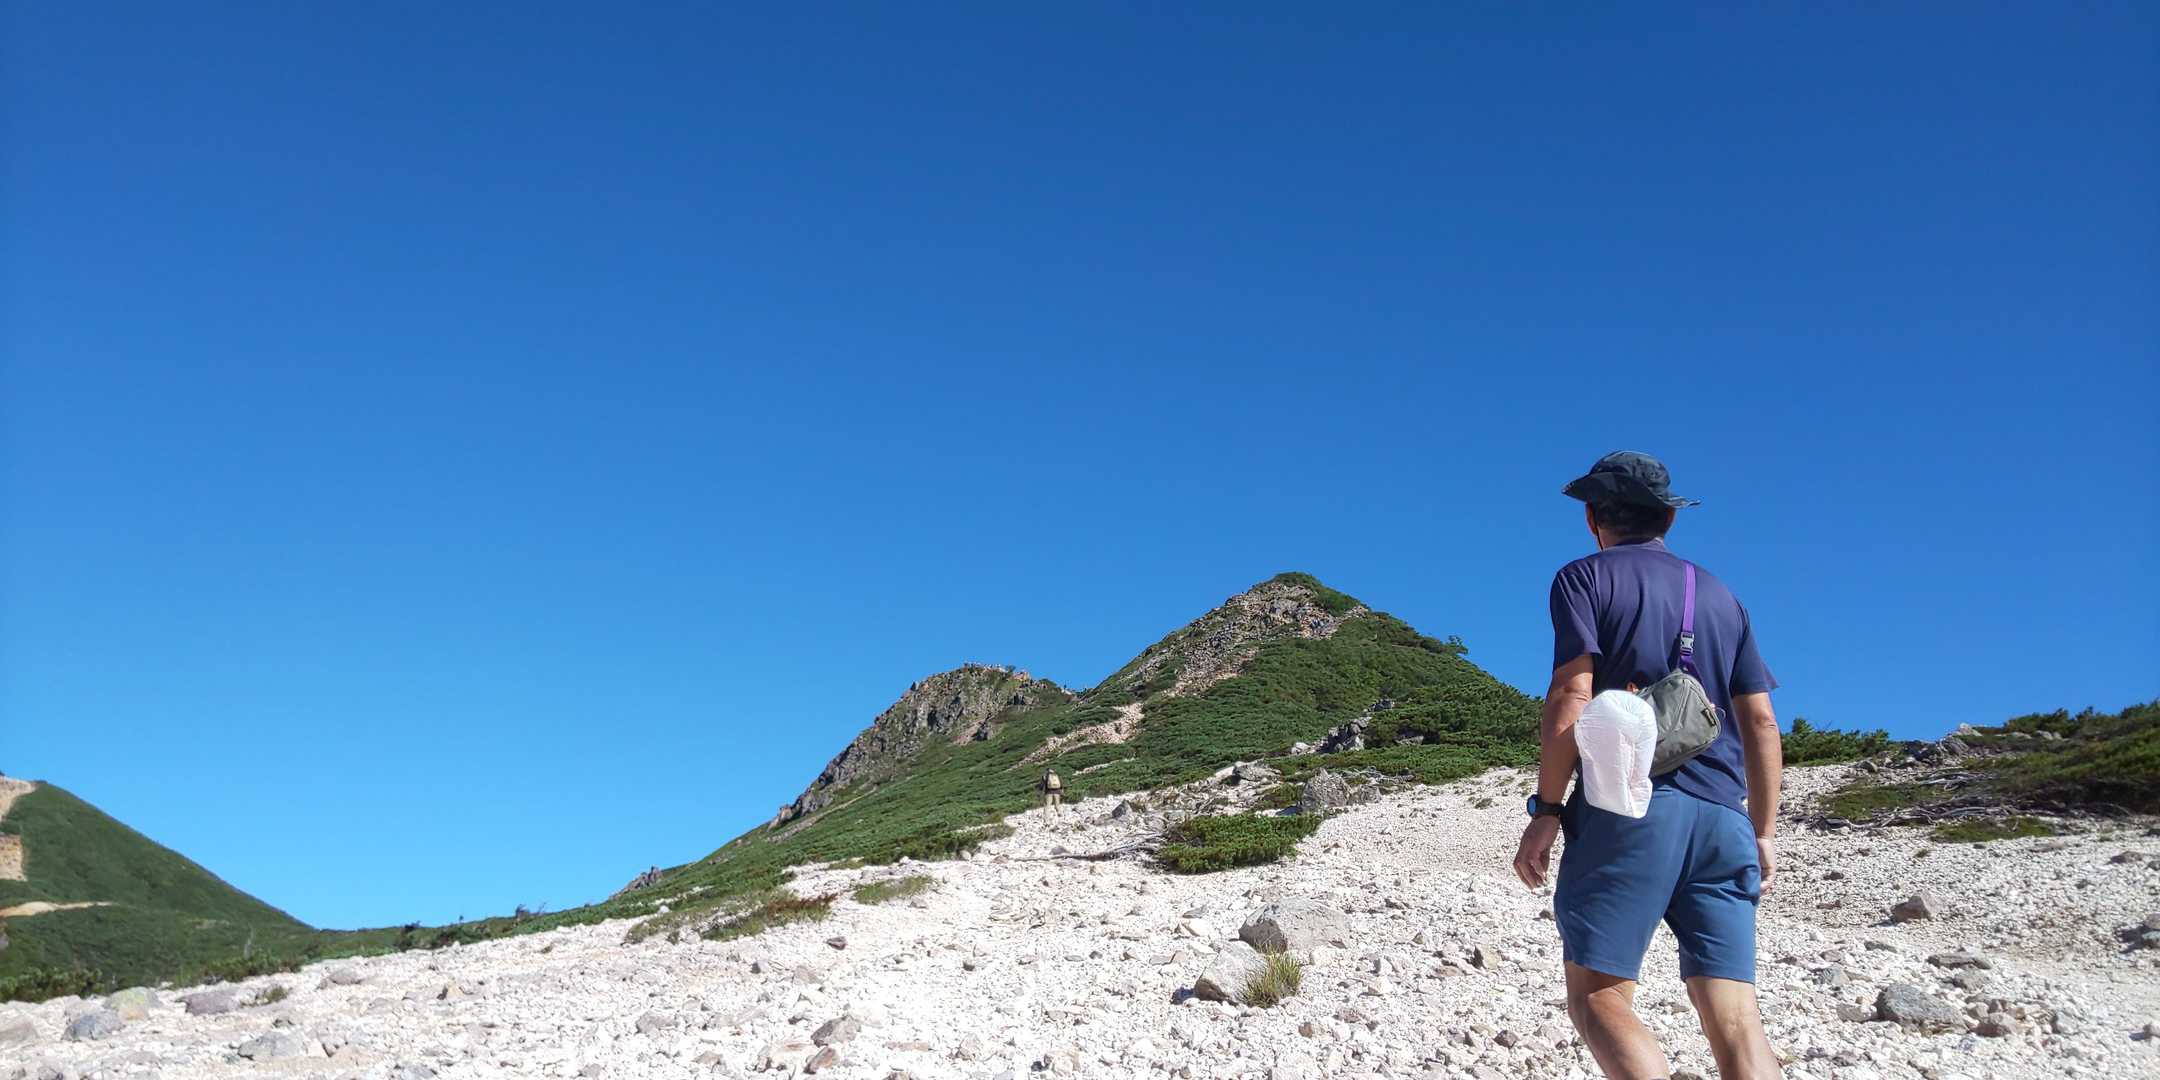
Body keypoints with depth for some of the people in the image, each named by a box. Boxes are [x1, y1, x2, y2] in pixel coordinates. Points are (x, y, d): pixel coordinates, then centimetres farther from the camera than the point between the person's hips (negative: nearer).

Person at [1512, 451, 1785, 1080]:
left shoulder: (1584, 579, 6)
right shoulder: (1719, 595, 22)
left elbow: (1572, 695, -7)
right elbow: (1760, 721, 18)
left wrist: (1546, 810, -7)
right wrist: (1764, 831, 21)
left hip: (1628, 802, -5)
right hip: (1721, 816, 5)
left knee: (1597, 999, -6)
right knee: (1735, 1020, 1)